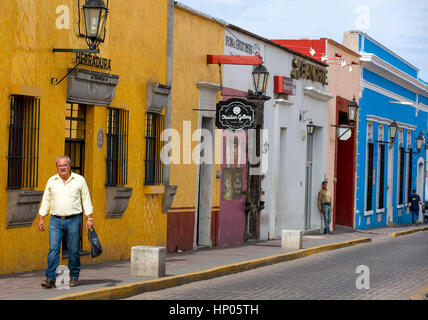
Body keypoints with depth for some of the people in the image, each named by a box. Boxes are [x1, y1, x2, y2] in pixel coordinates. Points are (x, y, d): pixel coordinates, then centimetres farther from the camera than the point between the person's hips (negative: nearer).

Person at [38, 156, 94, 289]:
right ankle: (50, 278, -11)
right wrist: (41, 218, 8)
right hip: (55, 220, 1)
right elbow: (46, 201, 14)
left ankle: (74, 277, 14)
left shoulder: (79, 180, 4)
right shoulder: (51, 181, 10)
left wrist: (89, 218, -2)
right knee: (53, 249, -8)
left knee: (74, 250, 2)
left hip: (73, 220, -1)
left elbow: (86, 200, 5)